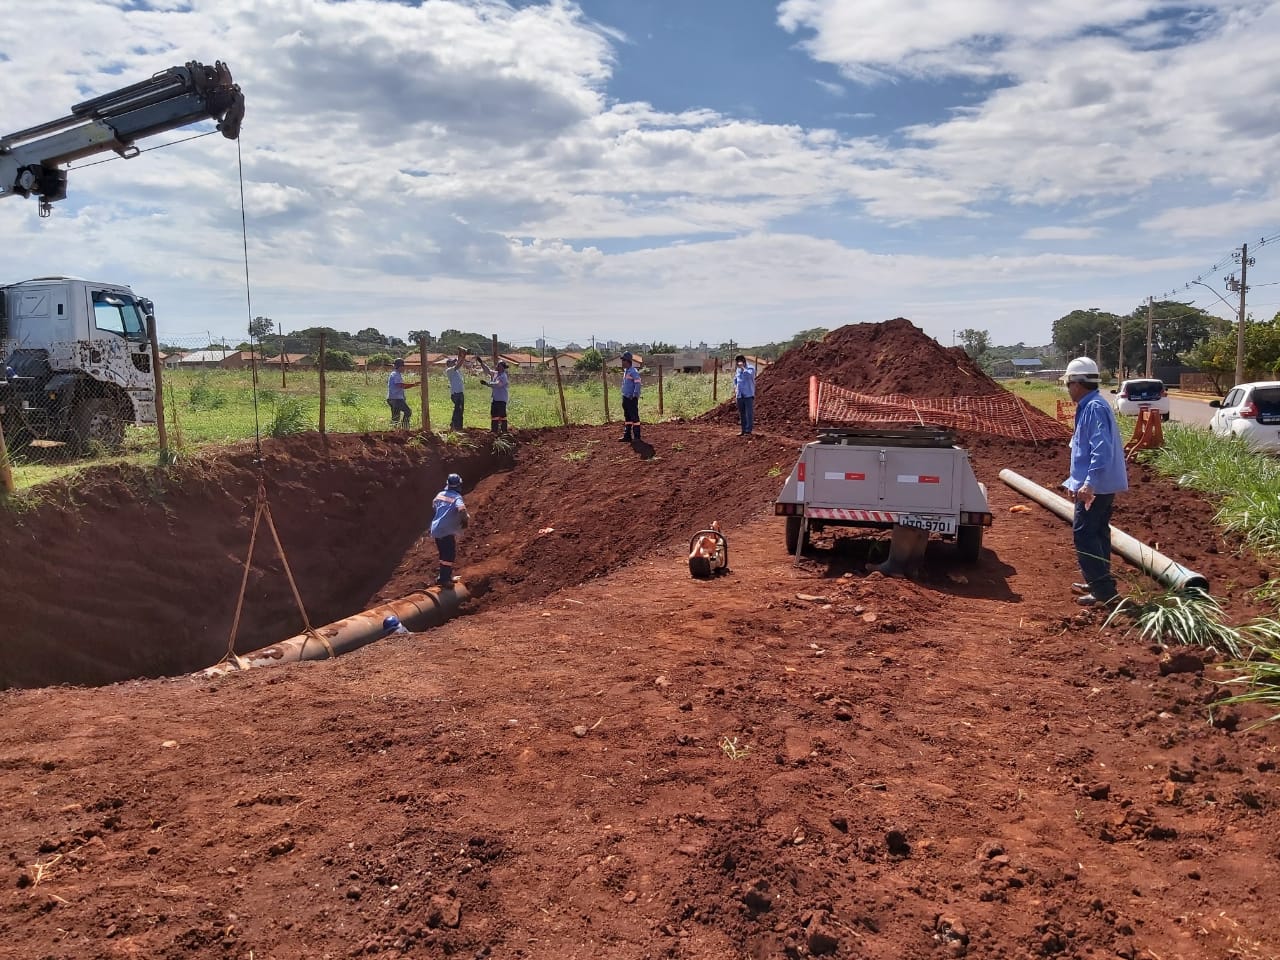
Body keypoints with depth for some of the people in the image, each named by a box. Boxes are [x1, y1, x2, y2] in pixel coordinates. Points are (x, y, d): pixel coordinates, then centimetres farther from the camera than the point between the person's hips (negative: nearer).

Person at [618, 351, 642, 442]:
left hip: (632, 398, -10)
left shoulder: (634, 372, -13)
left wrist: (634, 396, -22)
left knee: (634, 417, -5)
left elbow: (637, 384, -18)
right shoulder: (625, 371, 15)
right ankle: (627, 436, 18)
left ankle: (637, 436, -2)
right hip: (625, 398, 10)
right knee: (627, 417, 12)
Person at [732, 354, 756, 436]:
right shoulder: (738, 370, 14)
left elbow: (749, 375, -25)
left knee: (749, 413, -7)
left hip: (748, 395, -6)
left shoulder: (751, 368, -4)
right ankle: (744, 430, 15)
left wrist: (742, 367, -21)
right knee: (742, 414, 9)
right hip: (739, 395, 6)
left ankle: (748, 431, -6)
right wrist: (735, 388, 10)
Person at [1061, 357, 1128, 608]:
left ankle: (1105, 591, -9)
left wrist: (1089, 483, -31)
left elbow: (1102, 449, -27)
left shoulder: (1094, 408, -18)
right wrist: (1078, 481, 26)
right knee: (1097, 532, 18)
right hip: (1102, 484, 11)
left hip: (1096, 485, -11)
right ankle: (1098, 582, 29)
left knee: (1084, 533, -9)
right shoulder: (1091, 406, 14)